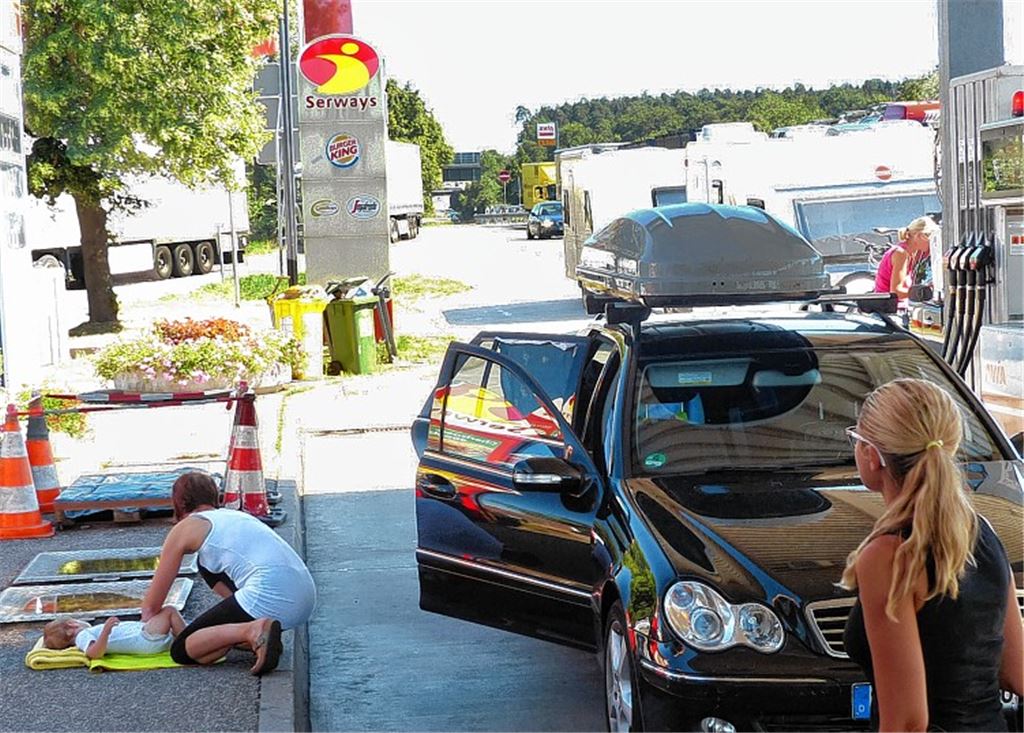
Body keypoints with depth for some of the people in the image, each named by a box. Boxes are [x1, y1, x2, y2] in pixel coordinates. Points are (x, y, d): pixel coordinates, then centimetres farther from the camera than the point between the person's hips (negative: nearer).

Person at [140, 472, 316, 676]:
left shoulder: (184, 528, 12)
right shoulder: (236, 516, 31)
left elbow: (151, 604, 18)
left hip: (270, 597, -8)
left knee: (181, 652, 2)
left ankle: (252, 630, -19)